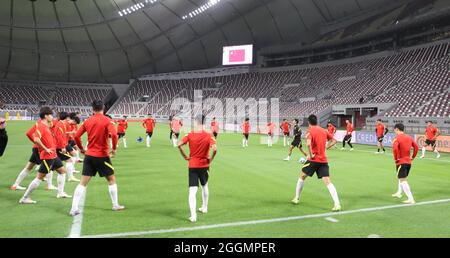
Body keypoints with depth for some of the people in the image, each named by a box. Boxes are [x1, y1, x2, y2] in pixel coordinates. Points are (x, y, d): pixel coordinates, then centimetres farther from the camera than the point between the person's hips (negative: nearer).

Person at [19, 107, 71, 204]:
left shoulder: (47, 126, 11)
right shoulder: (41, 126, -17)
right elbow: (36, 139, -29)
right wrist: (46, 149, -22)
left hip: (53, 155, 10)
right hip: (47, 156, -10)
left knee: (62, 170, 18)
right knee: (39, 177, -5)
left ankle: (60, 193, 26)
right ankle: (25, 198, 5)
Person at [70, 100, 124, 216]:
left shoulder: (88, 121, 5)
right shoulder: (107, 120, -8)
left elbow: (77, 136, 3)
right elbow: (113, 134, -24)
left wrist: (81, 148, 17)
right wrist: (114, 148, -11)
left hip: (89, 155, 4)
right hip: (102, 155, -4)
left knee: (83, 182, 8)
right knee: (111, 179, 14)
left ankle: (74, 208, 4)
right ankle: (115, 205, 21)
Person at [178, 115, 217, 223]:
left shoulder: (190, 135, -7)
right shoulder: (209, 136, -9)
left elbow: (179, 145, -15)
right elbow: (214, 149, -21)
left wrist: (185, 156, -2)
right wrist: (211, 159, -4)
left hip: (192, 165, -1)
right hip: (204, 165, 1)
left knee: (192, 191, -2)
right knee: (204, 186, 26)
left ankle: (193, 215, -11)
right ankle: (204, 208, 40)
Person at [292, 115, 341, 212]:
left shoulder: (310, 131, -6)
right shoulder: (323, 130, 12)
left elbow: (308, 144, -25)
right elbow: (334, 141, 20)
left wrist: (311, 155, -13)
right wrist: (325, 148, 13)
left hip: (314, 159, -4)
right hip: (324, 160, 4)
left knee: (302, 176, 17)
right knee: (328, 182, -2)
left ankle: (296, 198, 26)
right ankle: (337, 204, -14)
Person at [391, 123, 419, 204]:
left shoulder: (397, 138, -13)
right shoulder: (409, 138, 8)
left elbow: (395, 149, -28)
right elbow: (416, 147, 13)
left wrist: (396, 159, -16)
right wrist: (413, 157, 17)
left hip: (401, 162, -8)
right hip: (408, 162, 8)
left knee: (403, 181, -6)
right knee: (403, 178, 26)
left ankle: (411, 199, -12)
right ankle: (399, 193, 41)